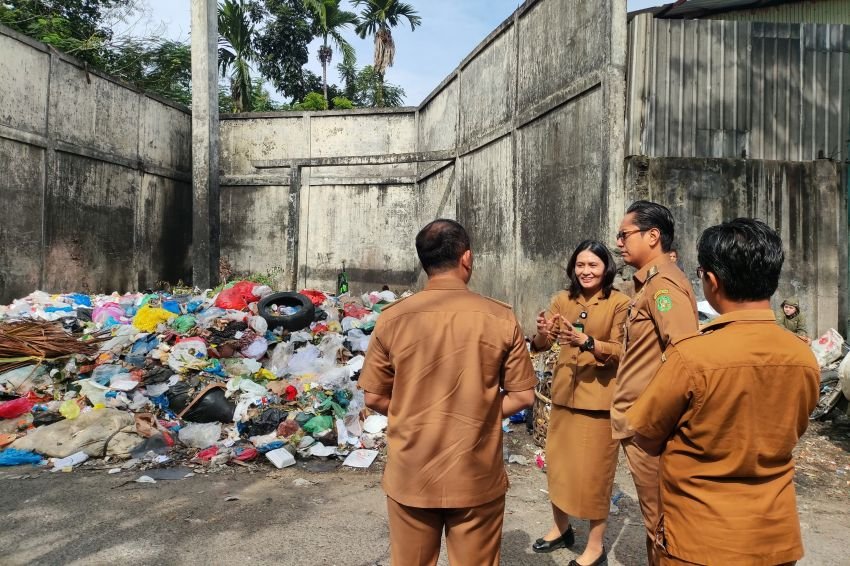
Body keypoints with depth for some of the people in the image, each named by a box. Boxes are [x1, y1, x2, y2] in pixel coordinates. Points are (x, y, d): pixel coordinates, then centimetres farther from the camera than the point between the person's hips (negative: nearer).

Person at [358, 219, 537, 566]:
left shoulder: (392, 318, -10)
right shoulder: (501, 318, -11)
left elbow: (374, 397, -3)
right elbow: (522, 396, -4)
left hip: (410, 476, 1)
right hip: (477, 478, 0)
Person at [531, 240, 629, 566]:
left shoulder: (619, 303, -8)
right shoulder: (563, 300, 6)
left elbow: (619, 351, -15)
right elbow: (540, 346, 0)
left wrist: (586, 341, -31)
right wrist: (543, 333, -23)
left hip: (598, 396, -5)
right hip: (564, 393, 5)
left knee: (594, 471, 3)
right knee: (558, 463, 16)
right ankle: (561, 529, 37)